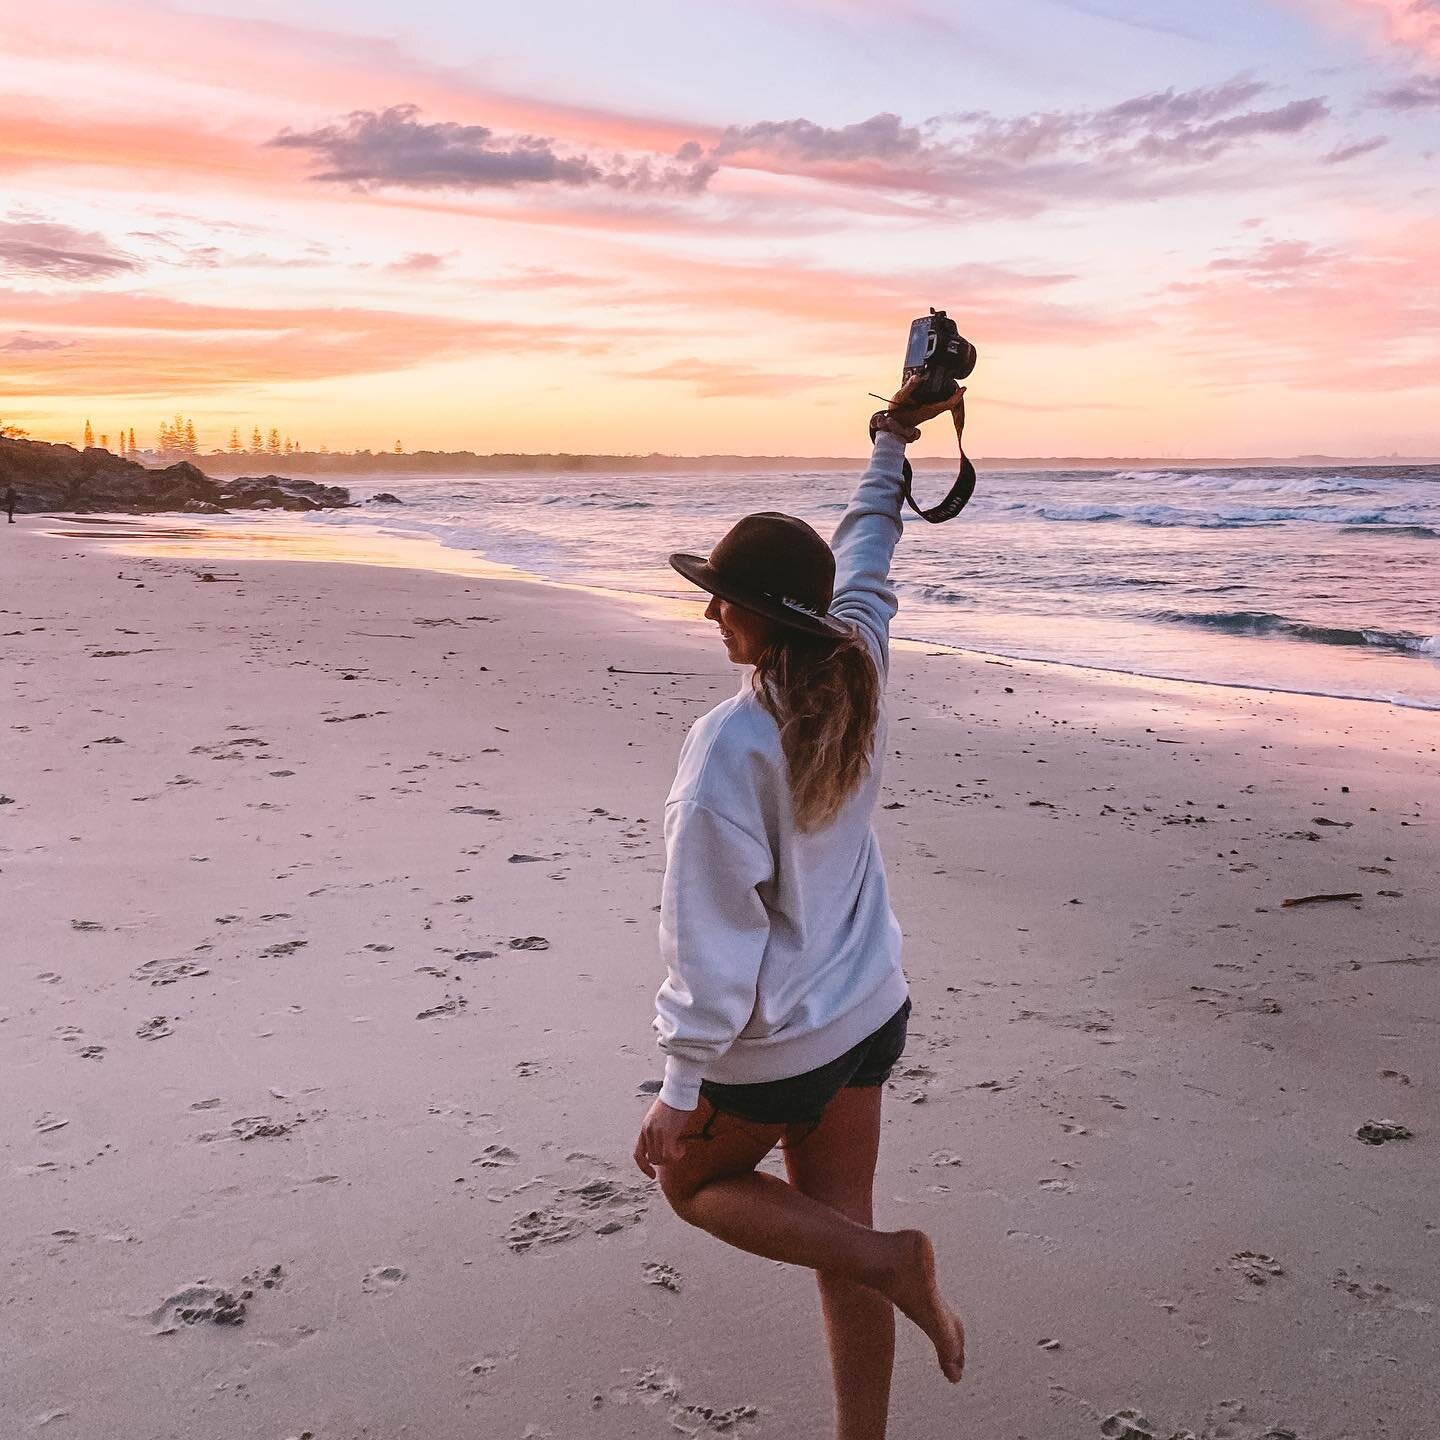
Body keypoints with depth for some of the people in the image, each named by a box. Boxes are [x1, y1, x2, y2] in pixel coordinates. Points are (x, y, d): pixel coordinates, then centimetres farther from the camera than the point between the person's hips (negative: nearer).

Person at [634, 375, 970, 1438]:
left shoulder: (730, 745, -27)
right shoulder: (858, 677, -8)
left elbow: (715, 935, -23)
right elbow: (867, 558, 12)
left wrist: (681, 1091, -14)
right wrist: (893, 443, 28)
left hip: (775, 1044, -7)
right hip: (870, 1010, 7)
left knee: (692, 1180, 21)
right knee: (837, 1235, 18)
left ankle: (890, 1260, 4)